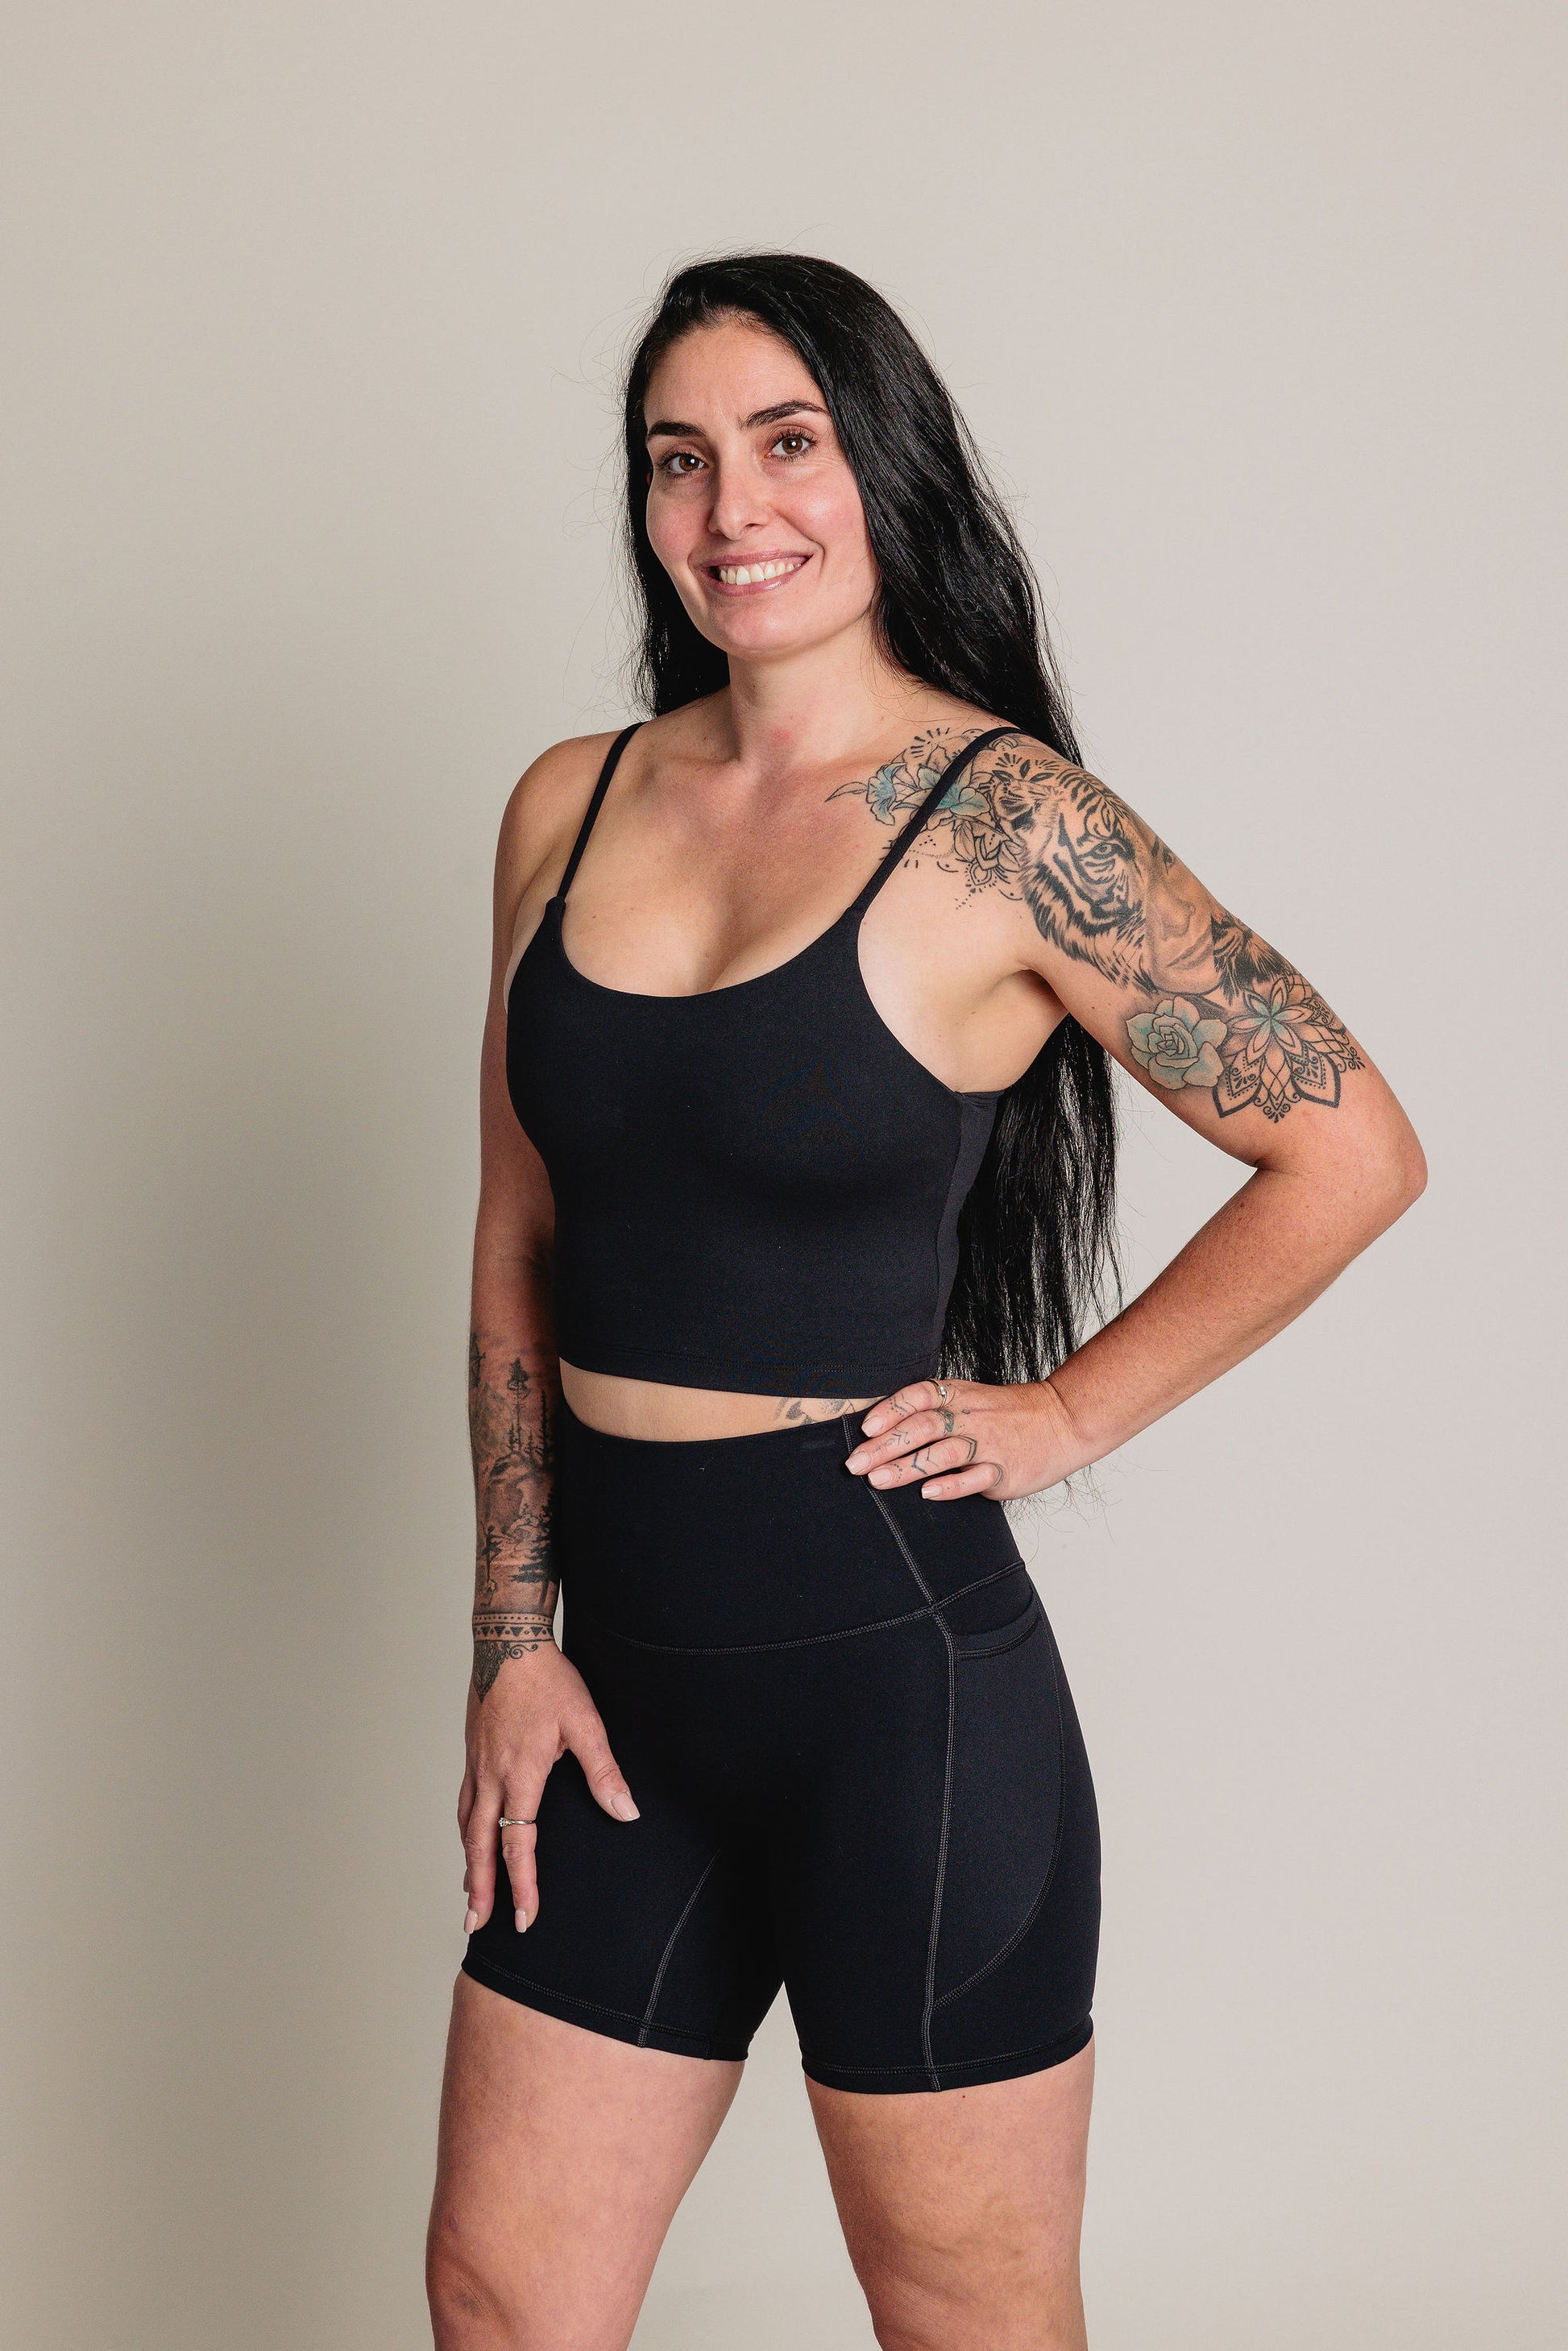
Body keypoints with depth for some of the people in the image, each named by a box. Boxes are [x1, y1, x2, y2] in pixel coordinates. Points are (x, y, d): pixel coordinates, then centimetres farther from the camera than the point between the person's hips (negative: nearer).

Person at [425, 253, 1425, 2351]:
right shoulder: (570, 807, 7)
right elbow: (519, 1244, 11)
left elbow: (1351, 1152, -6)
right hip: (625, 1662, 6)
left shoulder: (1006, 823, -10)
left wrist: (1065, 1414, -6)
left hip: (893, 1655, -5)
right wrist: (517, 1633, 6)